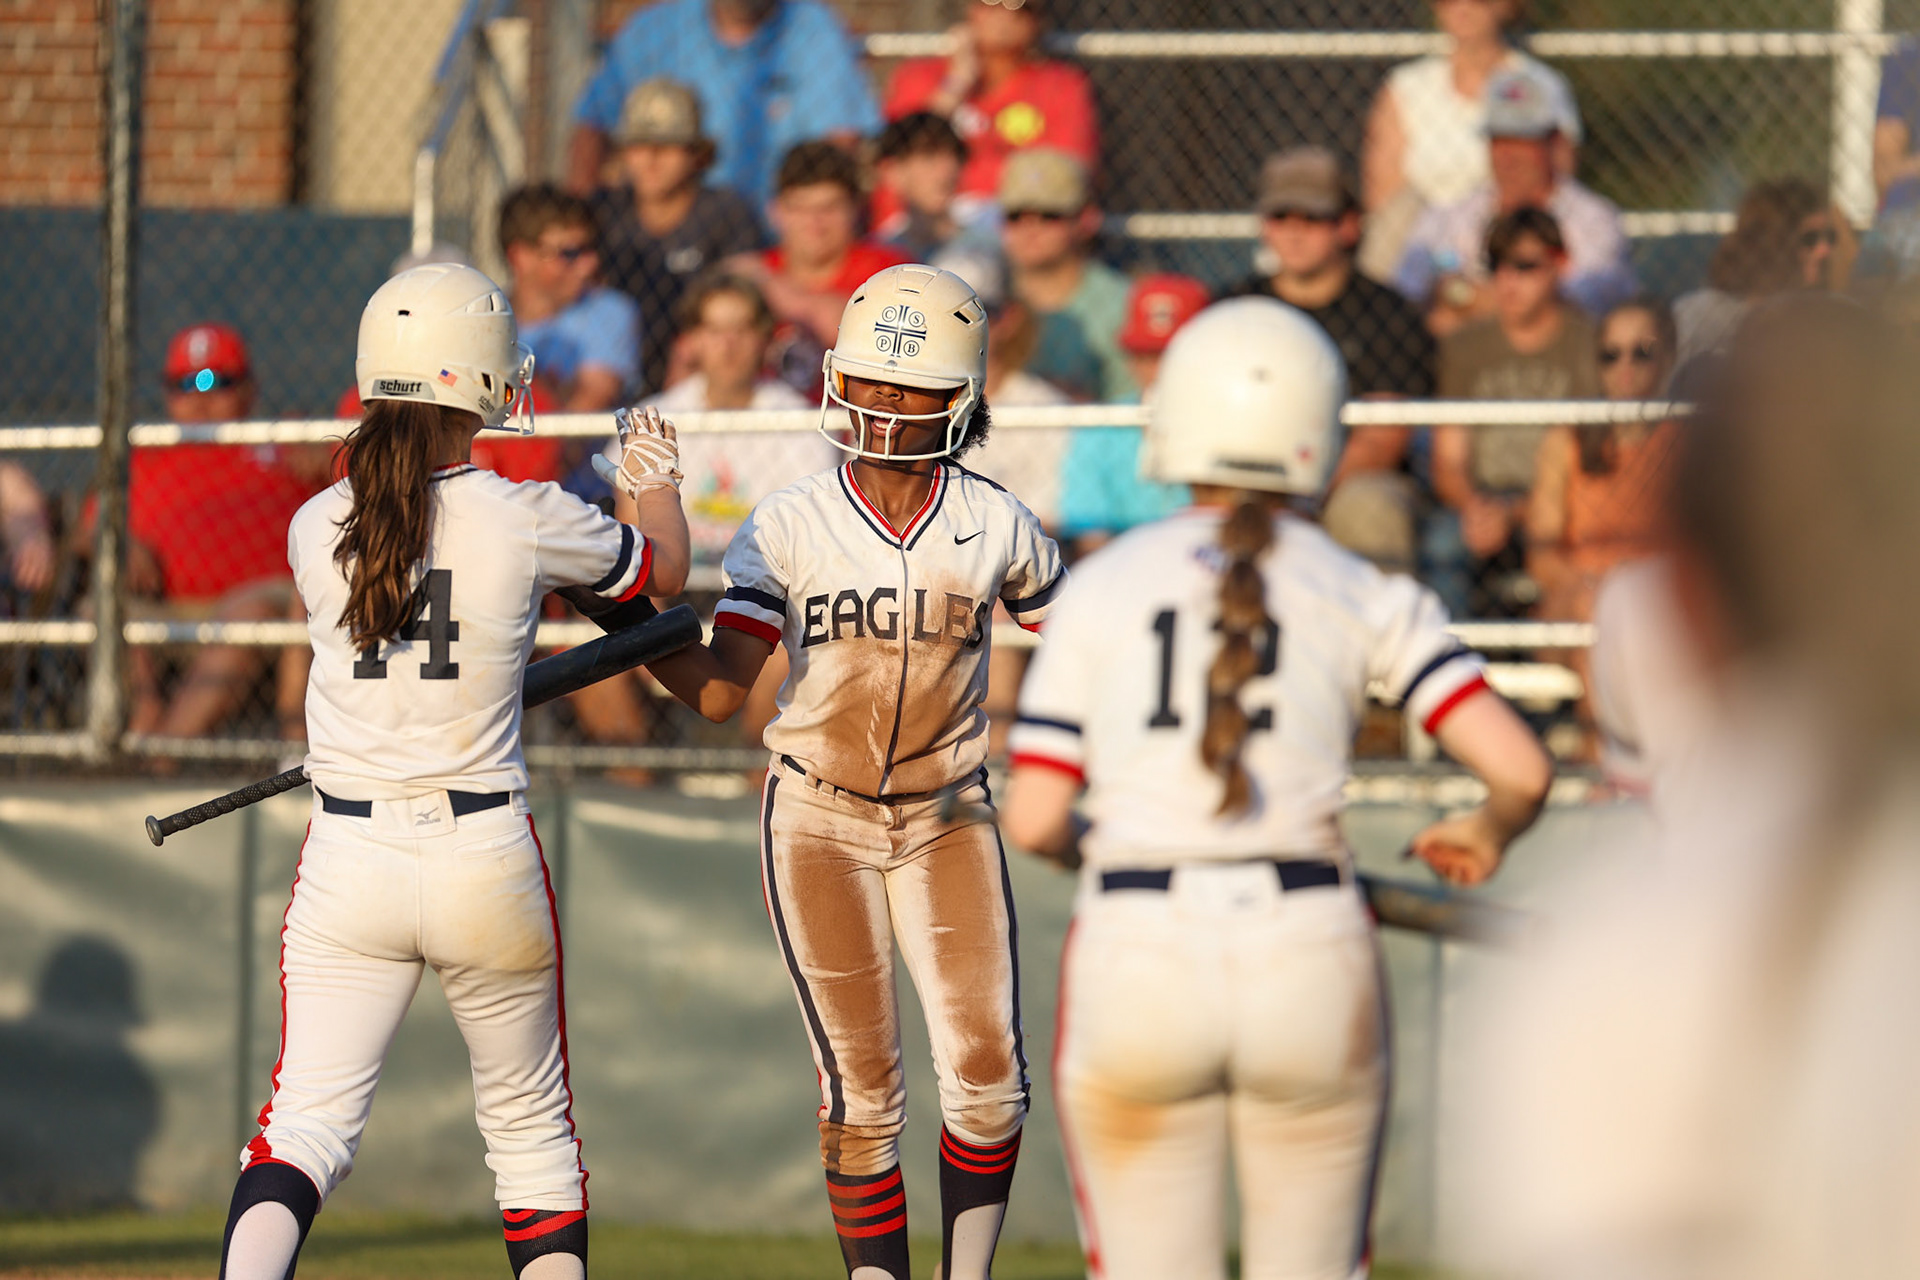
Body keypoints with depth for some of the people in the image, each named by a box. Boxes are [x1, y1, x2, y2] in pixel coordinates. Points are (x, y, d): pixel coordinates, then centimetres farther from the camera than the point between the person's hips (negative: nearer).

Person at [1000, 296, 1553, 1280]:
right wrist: (1488, 834, 21)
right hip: (1308, 958, 0)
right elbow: (1521, 771, -2)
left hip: (1136, 952, 0)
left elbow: (1032, 821, 1)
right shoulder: (1365, 600, 5)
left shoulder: (1099, 587, 5)